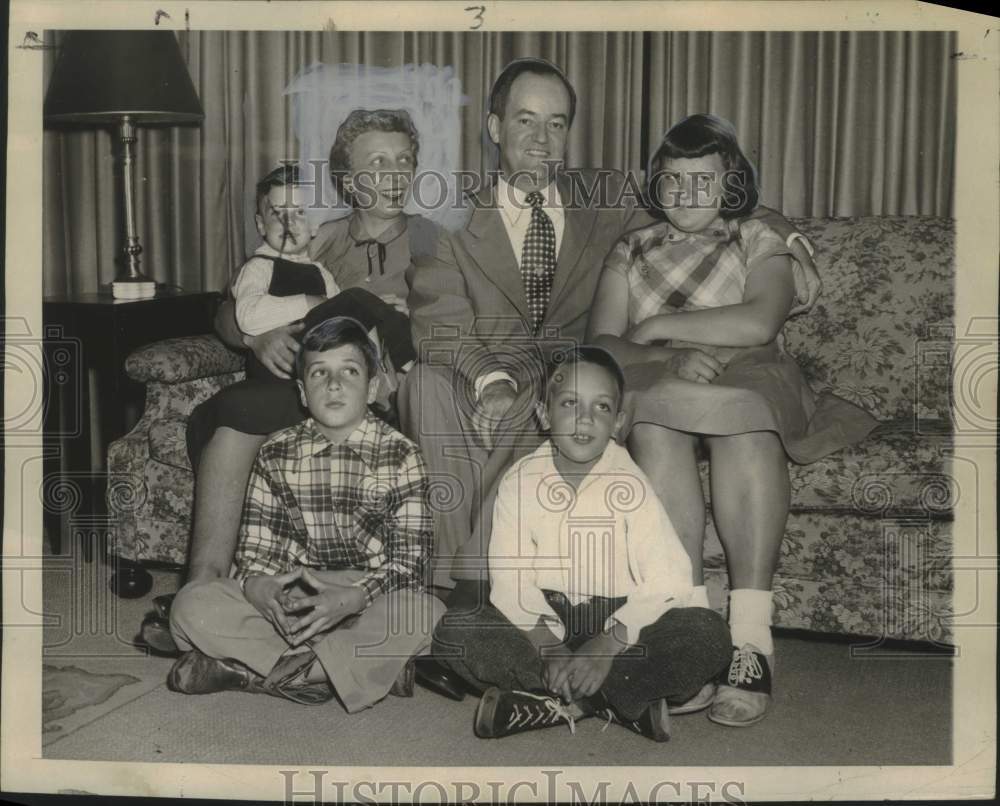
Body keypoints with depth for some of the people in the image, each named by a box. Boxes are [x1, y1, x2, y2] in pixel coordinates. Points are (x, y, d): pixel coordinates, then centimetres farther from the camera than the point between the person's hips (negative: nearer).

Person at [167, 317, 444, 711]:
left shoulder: (400, 454, -4)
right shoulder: (276, 453, 4)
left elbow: (410, 560, -10)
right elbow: (254, 547, 3)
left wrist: (352, 599, -27)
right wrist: (256, 586, -21)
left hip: (372, 597, -2)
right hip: (291, 597, 2)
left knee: (426, 614, -34)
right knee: (192, 605, -20)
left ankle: (246, 667, -22)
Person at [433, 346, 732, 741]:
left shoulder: (630, 484, -7)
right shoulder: (520, 481, -4)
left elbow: (668, 580, -16)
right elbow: (510, 580, -10)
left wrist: (610, 642, -27)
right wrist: (546, 644, -26)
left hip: (617, 619, -1)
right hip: (543, 618, 1)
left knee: (710, 635, -26)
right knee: (451, 636, -24)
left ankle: (550, 701, -23)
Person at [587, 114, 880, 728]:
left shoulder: (760, 244, 14)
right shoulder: (631, 252, 20)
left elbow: (759, 322, -9)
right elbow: (602, 343, 4)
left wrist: (658, 326, -6)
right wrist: (672, 359, -14)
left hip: (748, 383, -1)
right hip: (654, 389, 1)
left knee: (744, 424, -37)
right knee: (655, 425, -35)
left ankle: (750, 636, -39)